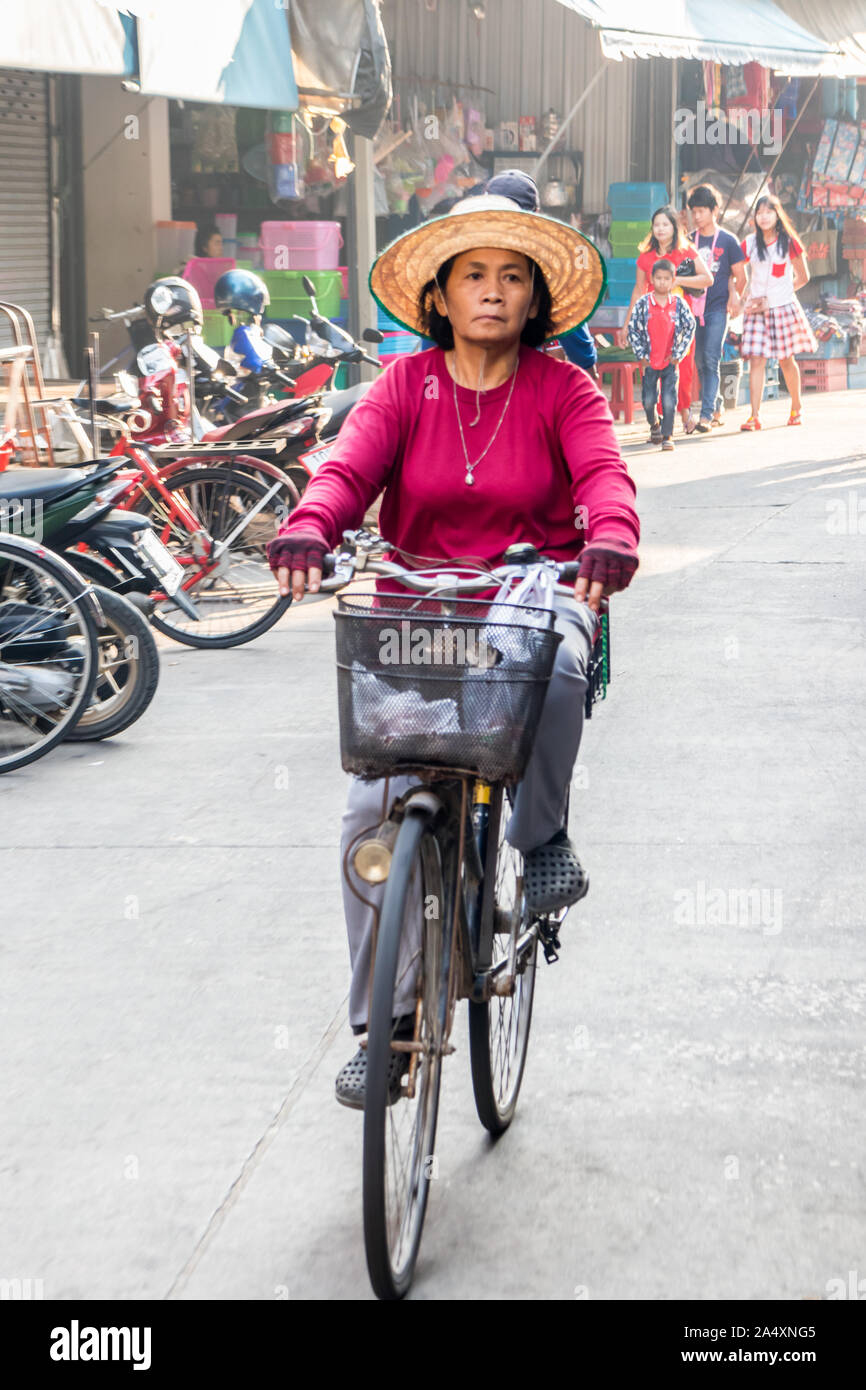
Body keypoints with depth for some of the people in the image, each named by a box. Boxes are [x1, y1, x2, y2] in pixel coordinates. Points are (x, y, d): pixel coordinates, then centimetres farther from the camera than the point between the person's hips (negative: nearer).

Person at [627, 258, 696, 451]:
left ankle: (667, 435, 5)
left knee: (669, 401, -5)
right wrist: (641, 354, -3)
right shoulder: (643, 304, -4)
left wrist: (678, 354, -2)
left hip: (670, 362, -1)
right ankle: (654, 425, 34)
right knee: (648, 401, 6)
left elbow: (690, 327, 3)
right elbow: (632, 329, 1)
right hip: (650, 362, 1)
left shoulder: (679, 304, -3)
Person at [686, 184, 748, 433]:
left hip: (717, 308, -4)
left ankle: (707, 414, -17)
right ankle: (717, 405, 25)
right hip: (693, 307, 4)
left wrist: (734, 298, -7)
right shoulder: (689, 241, 10)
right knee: (699, 360, 8)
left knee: (711, 359, -14)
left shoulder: (727, 241, 1)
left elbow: (740, 277, 5)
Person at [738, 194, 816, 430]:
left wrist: (772, 298, -1)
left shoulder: (789, 243, -2)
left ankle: (796, 408, 28)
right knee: (756, 360, -9)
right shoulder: (749, 243, 4)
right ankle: (755, 416, -12)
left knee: (786, 360, 8)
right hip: (757, 309, 2)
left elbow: (803, 277, 3)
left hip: (783, 307, -1)